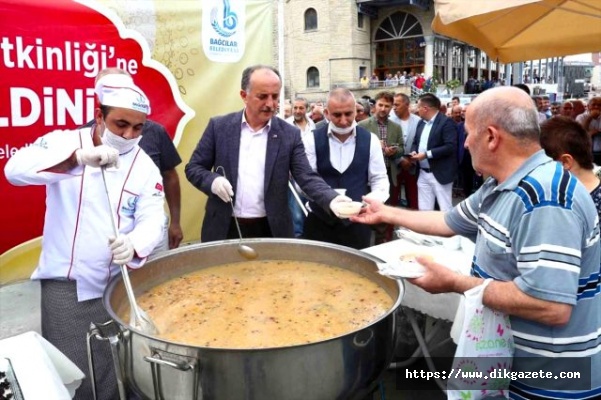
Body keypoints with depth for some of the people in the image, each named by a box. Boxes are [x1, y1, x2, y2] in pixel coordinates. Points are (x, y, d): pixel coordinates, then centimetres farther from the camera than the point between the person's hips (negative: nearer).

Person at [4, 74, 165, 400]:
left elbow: (152, 220, -8)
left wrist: (133, 245, -31)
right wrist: (79, 157, -35)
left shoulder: (144, 166, 0)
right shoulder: (64, 143, -3)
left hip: (119, 284, 2)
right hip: (66, 283, -1)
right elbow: (16, 169, -20)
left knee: (117, 371, 9)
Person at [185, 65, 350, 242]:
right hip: (224, 229, 0)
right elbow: (193, 167, 4)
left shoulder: (290, 134, -1)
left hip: (271, 231, 0)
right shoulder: (219, 126, -1)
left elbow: (307, 177, -7)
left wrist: (332, 200, -27)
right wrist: (213, 181, -18)